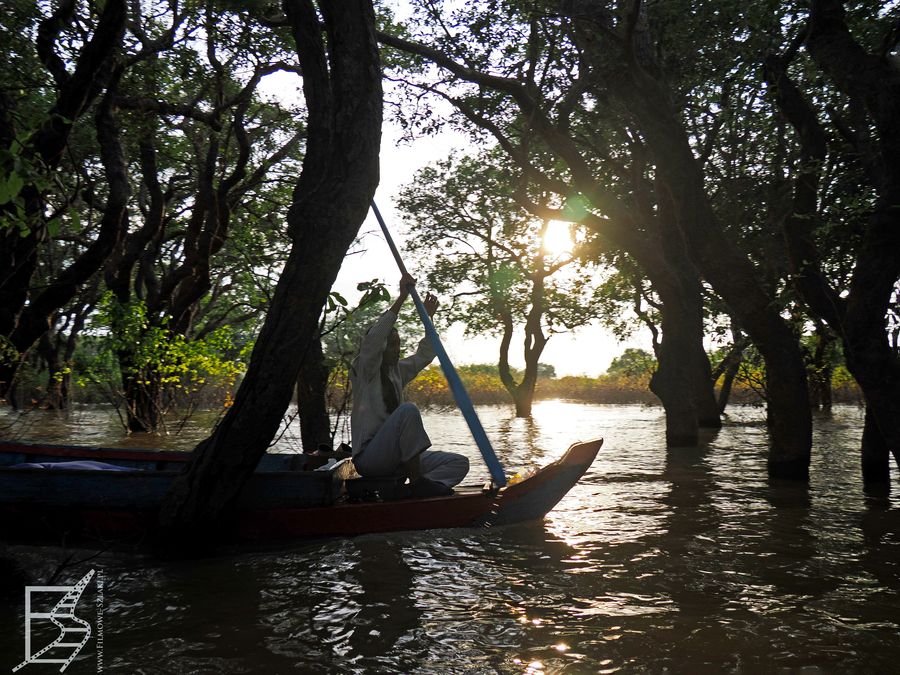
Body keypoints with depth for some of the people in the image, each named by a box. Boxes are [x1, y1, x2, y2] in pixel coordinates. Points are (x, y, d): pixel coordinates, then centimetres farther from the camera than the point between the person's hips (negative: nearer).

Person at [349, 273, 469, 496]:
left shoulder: (398, 371, 17)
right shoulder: (364, 370, -4)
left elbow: (424, 355, 23)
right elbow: (373, 339, -21)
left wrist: (428, 318, 11)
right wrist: (402, 298, -25)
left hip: (396, 456, 8)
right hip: (368, 457, -7)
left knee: (459, 464, -7)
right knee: (408, 410, -33)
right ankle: (417, 483, -27)